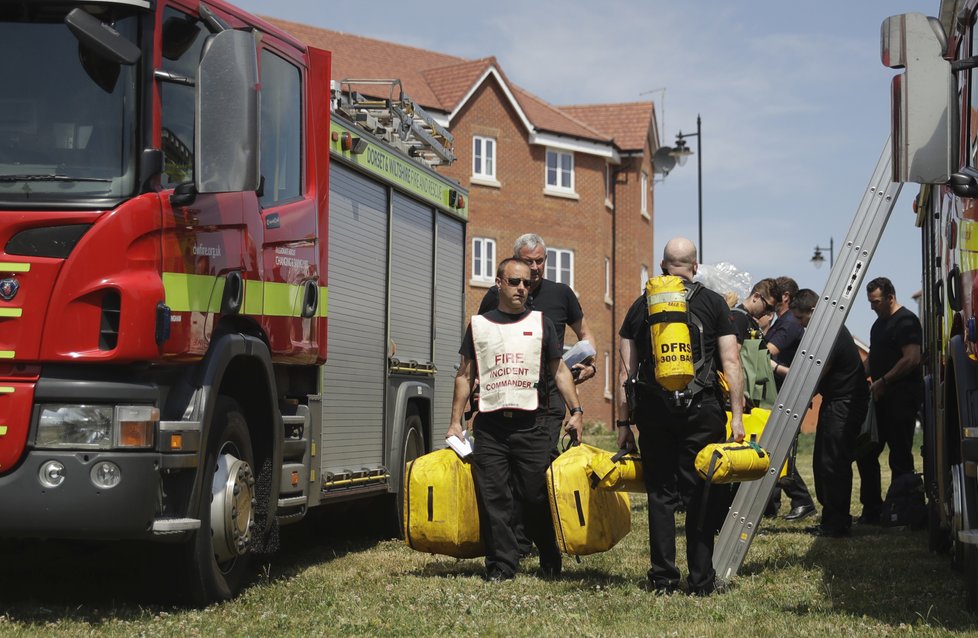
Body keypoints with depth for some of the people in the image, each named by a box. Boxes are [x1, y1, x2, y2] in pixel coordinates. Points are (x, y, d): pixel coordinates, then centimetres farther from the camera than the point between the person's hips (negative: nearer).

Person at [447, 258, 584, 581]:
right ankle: (501, 565, 5)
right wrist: (455, 422, 7)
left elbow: (559, 371, 13)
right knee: (493, 499, -2)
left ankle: (551, 562, 15)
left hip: (532, 424, -1)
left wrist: (576, 411, 2)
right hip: (490, 427, 1)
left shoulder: (540, 323, 12)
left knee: (538, 496, -1)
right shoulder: (478, 325, 12)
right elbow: (465, 376, 14)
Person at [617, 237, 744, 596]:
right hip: (701, 409, -2)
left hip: (652, 409, 2)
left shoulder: (641, 306, 10)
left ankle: (662, 579, 8)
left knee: (660, 493, 8)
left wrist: (625, 422, 12)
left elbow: (626, 371, 8)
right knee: (701, 495, 4)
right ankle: (701, 580, 6)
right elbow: (731, 363, -2)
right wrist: (737, 416, -1)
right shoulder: (713, 303, 5)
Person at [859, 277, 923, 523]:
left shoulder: (906, 321, -11)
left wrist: (883, 381, -19)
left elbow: (912, 359, -20)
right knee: (866, 453, 8)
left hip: (902, 398, -10)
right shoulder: (880, 323, 18)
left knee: (900, 456, -5)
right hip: (881, 398, 10)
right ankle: (872, 508, 14)